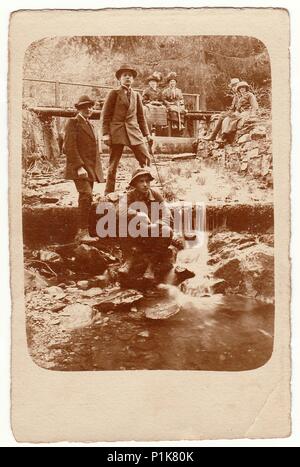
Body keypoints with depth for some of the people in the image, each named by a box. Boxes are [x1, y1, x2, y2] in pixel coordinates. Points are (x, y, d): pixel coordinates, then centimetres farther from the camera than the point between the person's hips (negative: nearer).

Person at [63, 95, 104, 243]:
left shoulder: (88, 124, 23)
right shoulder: (73, 123, -3)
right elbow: (69, 147, -13)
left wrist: (96, 169, 18)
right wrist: (79, 166, -20)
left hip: (91, 168, 8)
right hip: (79, 168, -8)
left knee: (85, 199, 6)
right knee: (86, 196, -20)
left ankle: (81, 232, 11)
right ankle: (84, 232, -19)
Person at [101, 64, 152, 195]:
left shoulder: (136, 95, 17)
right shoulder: (114, 93, 4)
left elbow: (141, 117, 21)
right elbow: (105, 115, 0)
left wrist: (147, 134, 14)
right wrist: (106, 134, -9)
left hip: (134, 131, 4)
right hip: (117, 132, -4)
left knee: (146, 159, -6)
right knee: (113, 164, -2)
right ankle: (108, 193, 5)